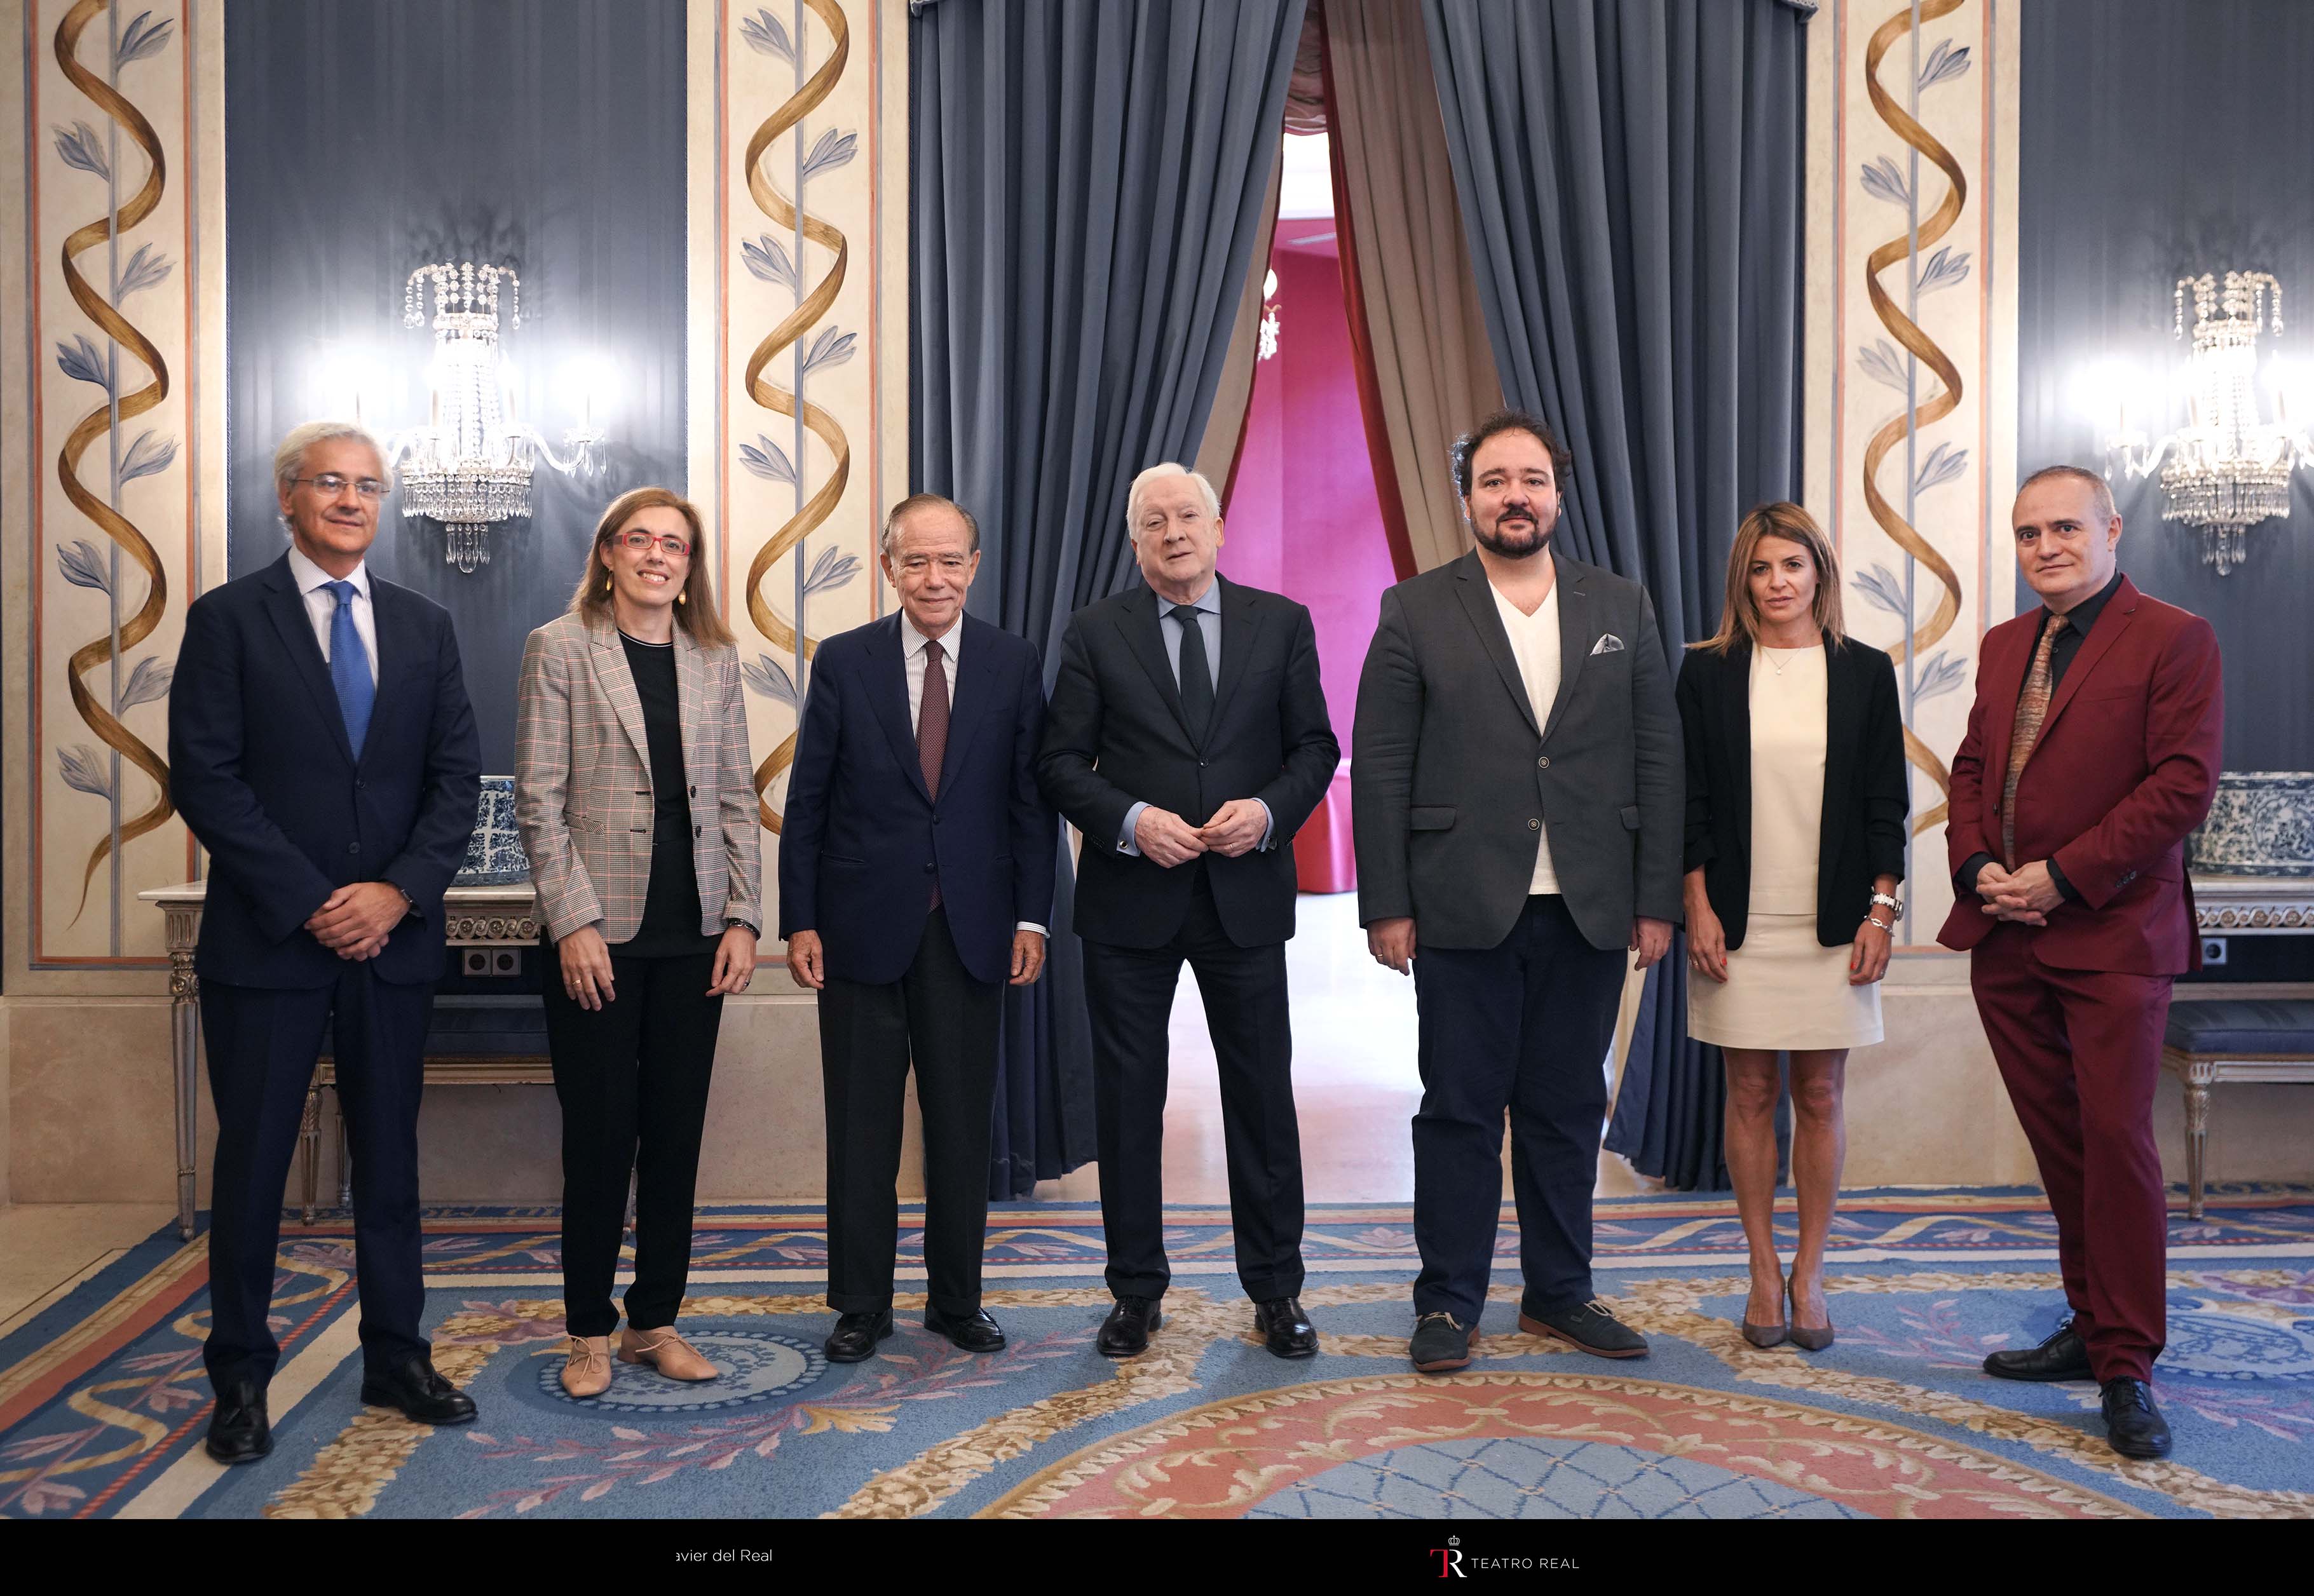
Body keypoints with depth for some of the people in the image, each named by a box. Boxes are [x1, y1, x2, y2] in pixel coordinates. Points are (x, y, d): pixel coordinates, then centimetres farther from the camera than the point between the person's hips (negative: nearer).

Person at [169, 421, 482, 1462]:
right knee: (253, 1162, 6)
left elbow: (457, 776, 5)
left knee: (390, 1159, 11)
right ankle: (240, 1377, 20)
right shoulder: (229, 618, -1)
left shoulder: (425, 627, 9)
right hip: (266, 942, -3)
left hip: (394, 937, 3)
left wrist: (401, 890, -10)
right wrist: (310, 902, -14)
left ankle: (396, 1358, 23)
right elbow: (204, 777, -8)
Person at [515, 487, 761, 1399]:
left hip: (694, 935, 4)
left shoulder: (715, 659, 10)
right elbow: (539, 800, -5)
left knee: (677, 1134, 8)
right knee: (599, 1135, 3)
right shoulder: (559, 648, 0)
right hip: (599, 933, -3)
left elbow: (737, 798, 10)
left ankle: (656, 1322, 21)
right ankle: (589, 1332, 18)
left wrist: (743, 918, 1)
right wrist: (574, 921, -12)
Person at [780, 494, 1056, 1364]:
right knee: (861, 1127, 8)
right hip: (864, 925, -1)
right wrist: (800, 921, -4)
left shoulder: (1015, 663, 3)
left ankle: (957, 1298, 25)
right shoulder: (843, 661, 1)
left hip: (971, 927, 1)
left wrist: (1031, 916, -2)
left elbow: (1030, 798, 3)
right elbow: (807, 802, 1)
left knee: (963, 1122, 10)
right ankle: (861, 1305, 21)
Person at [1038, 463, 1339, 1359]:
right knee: (1127, 1099, 7)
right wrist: (1131, 821, -16)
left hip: (1246, 892, 1)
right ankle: (1136, 1292, 21)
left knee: (1262, 1094, 7)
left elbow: (1314, 747, 5)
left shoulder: (1281, 623, 6)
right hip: (1130, 899, 0)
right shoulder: (1095, 633, 3)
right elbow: (1062, 761, 0)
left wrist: (1268, 811, -13)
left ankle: (1275, 1291, 21)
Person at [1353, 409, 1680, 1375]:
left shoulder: (1621, 609, 9)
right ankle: (1448, 1301, 17)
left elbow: (1657, 761, 7)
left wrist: (1657, 899, 2)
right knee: (1460, 1111, 5)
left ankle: (1559, 1294, 25)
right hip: (1463, 912, -2)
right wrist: (1385, 906, -7)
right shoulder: (1415, 613, 1)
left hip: (1589, 911, 3)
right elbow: (1379, 769, -2)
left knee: (1567, 1110, 12)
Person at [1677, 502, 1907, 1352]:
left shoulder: (1865, 673, 4)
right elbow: (1689, 800, 2)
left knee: (1820, 1098, 5)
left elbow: (1885, 803, 4)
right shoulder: (1708, 672, 2)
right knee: (1751, 1095, 6)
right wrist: (1698, 909, -5)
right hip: (1739, 925, 0)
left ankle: (1809, 1274, 17)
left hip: (1833, 925, 0)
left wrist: (1880, 911, -2)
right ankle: (1764, 1273, 17)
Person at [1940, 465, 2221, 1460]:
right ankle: (2094, 1327, 25)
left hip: (2112, 934, -6)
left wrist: (2062, 875, -16)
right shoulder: (2003, 647, 16)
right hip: (2005, 935, 6)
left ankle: (2125, 1368, 6)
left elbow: (2184, 783, -13)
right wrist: (1976, 864, -1)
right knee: (2058, 1145, 12)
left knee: (2116, 1142, -4)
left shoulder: (2175, 639, -5)